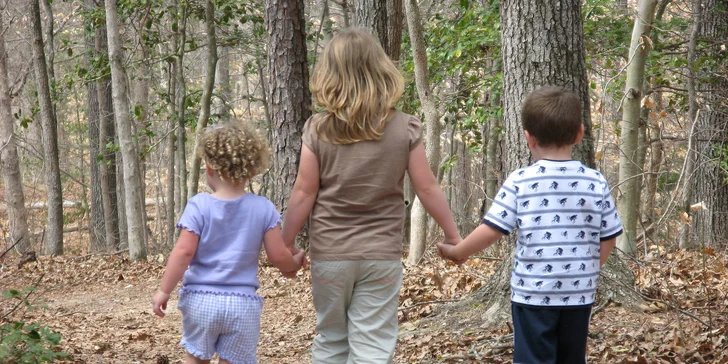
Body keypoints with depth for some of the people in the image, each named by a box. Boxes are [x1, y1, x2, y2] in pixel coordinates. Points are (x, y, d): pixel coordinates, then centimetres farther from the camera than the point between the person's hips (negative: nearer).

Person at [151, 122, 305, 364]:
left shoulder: (199, 206, -7)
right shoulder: (263, 208, -2)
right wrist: (295, 263, 21)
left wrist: (164, 290, -2)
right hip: (243, 303, 1)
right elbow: (278, 256, -1)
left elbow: (184, 252, -11)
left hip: (201, 300, -1)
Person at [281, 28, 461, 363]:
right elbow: (427, 189, -2)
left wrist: (285, 245, 7)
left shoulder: (318, 129, -6)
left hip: (329, 254, 1)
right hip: (381, 254, -1)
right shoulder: (405, 129, -5)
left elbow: (304, 193, -4)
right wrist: (453, 235, 11)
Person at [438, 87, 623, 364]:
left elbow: (491, 231, -10)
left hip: (533, 294, -3)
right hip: (579, 294, 3)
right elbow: (607, 239, 4)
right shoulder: (596, 183, -1)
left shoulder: (520, 182, -9)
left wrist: (456, 252, 6)